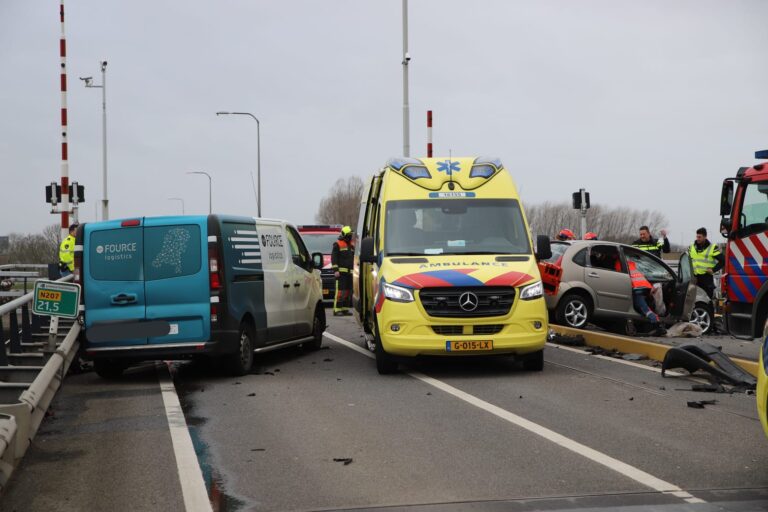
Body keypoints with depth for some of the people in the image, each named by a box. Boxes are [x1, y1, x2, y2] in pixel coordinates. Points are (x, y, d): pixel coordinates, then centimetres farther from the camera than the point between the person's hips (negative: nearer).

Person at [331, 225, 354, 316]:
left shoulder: (351, 246, 19)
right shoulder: (337, 244, -2)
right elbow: (333, 258, -7)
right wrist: (335, 270, -15)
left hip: (350, 272, 7)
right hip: (341, 272, -7)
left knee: (348, 291, 7)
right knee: (340, 291, -12)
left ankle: (345, 309, 14)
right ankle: (337, 310, -13)